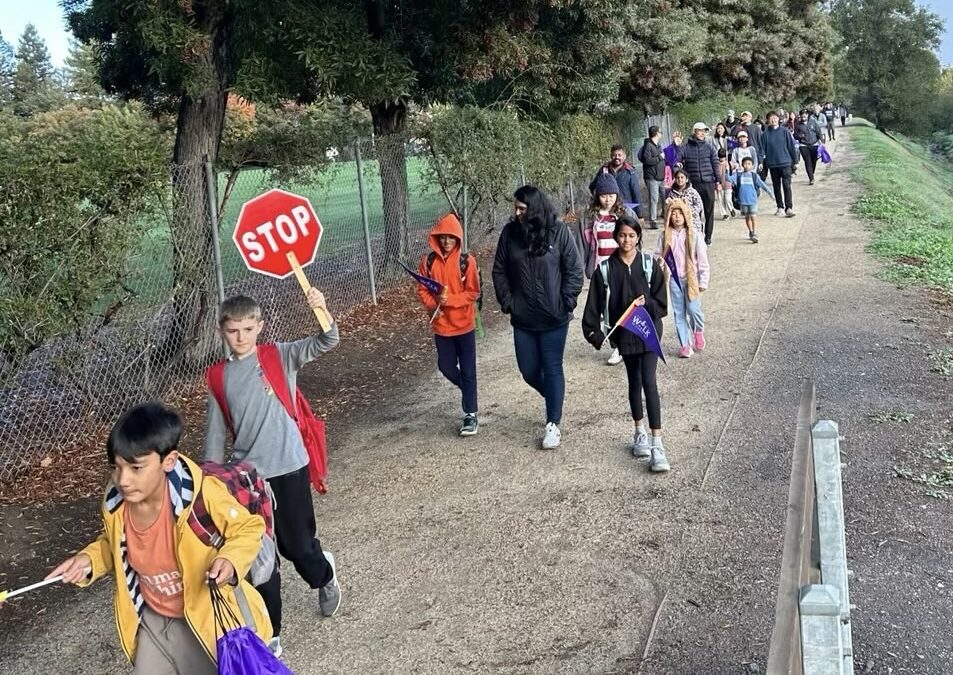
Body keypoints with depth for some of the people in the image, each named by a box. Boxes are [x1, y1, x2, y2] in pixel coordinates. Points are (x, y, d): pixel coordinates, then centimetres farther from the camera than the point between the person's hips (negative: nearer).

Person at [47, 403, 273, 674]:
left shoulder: (202, 495, -31)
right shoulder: (115, 500, -15)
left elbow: (249, 528, -15)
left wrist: (230, 561, -33)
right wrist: (89, 559, -11)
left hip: (209, 618, -4)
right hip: (155, 621, 5)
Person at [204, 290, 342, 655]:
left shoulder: (281, 356, -4)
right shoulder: (219, 378, 3)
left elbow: (326, 342, -18)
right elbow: (215, 432, 8)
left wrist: (323, 312, -37)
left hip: (288, 468, -2)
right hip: (247, 476, 2)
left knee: (298, 546, 11)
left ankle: (324, 576, 46)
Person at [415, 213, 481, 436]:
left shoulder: (467, 261, -10)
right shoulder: (428, 260, -2)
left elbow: (473, 293, -10)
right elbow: (422, 289, 3)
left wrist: (450, 300, -22)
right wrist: (432, 305, -14)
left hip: (464, 324, -3)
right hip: (441, 325, 3)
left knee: (467, 370, 3)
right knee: (446, 367, 12)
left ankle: (471, 415, 12)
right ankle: (468, 391, 41)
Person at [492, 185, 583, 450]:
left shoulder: (558, 232, -9)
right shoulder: (510, 233, -1)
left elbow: (574, 270, -5)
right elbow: (499, 271, 6)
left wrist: (566, 303, -9)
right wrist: (507, 302, -1)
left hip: (554, 318, -3)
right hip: (522, 318, 4)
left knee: (552, 368, 2)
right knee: (529, 371, 10)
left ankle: (553, 424, 12)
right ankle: (555, 399, 39)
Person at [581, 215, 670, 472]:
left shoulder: (650, 264, -4)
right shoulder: (605, 269, -3)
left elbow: (661, 301, -2)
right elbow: (594, 305, 0)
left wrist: (645, 303, -20)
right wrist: (594, 332, -8)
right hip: (624, 332, 2)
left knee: (649, 381, -12)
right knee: (634, 382, 15)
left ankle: (657, 443, -12)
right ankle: (640, 432, 33)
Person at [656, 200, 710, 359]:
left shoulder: (693, 235, -6)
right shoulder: (664, 235, 0)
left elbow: (702, 260, -2)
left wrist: (703, 282, -3)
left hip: (691, 278, -2)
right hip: (673, 279, 2)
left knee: (693, 309, -8)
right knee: (679, 313, 6)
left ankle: (698, 330, 25)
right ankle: (684, 344, 17)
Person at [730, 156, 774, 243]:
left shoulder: (754, 176, 3)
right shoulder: (738, 175, 5)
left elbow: (762, 184, 7)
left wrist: (771, 193, 7)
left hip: (753, 200, -2)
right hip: (743, 201, 2)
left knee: (753, 217, -10)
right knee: (747, 217, 14)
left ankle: (755, 234, -12)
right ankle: (751, 232, 30)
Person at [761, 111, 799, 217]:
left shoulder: (784, 131, -1)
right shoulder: (766, 133, 1)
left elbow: (792, 146, 2)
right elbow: (762, 149, 3)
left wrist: (795, 161, 2)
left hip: (785, 163, -2)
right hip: (772, 164, 2)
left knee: (787, 186, -8)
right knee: (776, 187, 10)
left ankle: (789, 208, -7)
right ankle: (780, 207, 20)